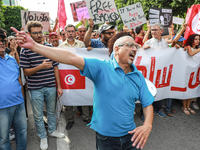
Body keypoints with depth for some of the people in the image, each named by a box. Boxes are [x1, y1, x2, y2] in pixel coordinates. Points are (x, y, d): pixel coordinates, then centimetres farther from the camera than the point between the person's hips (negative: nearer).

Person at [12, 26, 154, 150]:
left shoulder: (139, 76, 0)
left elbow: (148, 103, 3)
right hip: (105, 137, -2)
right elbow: (72, 58, -24)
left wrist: (148, 125, -15)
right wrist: (34, 45, -29)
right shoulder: (101, 67, -14)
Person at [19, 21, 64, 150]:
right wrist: (41, 66, -26)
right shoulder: (26, 50, -6)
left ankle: (52, 130, 42)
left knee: (52, 111, 19)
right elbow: (26, 72, -8)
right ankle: (43, 137, 32)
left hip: (51, 87, 3)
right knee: (38, 115, 12)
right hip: (35, 89, -2)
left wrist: (59, 86, 4)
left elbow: (55, 68, 5)